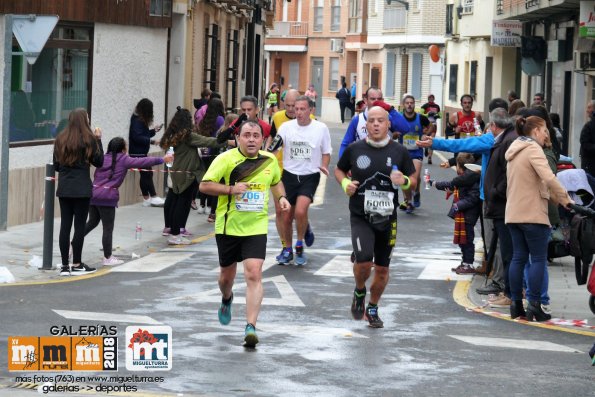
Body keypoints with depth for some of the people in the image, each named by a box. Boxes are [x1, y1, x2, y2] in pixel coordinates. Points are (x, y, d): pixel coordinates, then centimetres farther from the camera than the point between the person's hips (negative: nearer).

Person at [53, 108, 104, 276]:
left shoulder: (60, 139, 4)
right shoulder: (88, 139, -9)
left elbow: (56, 165, 9)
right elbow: (99, 162, -1)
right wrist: (98, 140, 5)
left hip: (64, 188, 4)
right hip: (82, 189, -4)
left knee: (65, 225, 5)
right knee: (79, 226, 3)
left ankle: (65, 265, 7)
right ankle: (76, 264, 6)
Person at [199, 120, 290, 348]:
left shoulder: (270, 160, 4)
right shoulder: (226, 159, -9)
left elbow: (276, 181, 24)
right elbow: (204, 185, -10)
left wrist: (281, 197, 4)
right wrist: (231, 189, -23)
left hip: (256, 228, 1)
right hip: (228, 226, -1)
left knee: (254, 274, -16)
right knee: (227, 275, 15)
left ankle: (250, 327, -16)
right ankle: (227, 299, 52)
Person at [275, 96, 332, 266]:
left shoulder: (321, 128, -1)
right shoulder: (286, 127, 0)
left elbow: (326, 152, 9)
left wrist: (324, 166, -9)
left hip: (310, 176, -2)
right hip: (289, 175, 2)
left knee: (300, 211, -23)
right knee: (286, 217, 7)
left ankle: (300, 246, -1)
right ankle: (287, 250, 28)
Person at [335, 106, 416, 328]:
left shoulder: (399, 152, 1)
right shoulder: (354, 149, -1)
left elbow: (413, 182, 9)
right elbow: (339, 170, 16)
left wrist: (404, 182, -14)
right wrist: (345, 184, -5)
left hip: (387, 218, 2)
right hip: (360, 217, -2)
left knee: (382, 268, 9)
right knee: (364, 261, -20)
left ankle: (372, 309, 31)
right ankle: (359, 292, 12)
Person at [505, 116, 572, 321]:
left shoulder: (515, 151, 17)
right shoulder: (533, 149, -12)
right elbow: (549, 178, -24)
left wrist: (556, 198, 13)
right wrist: (566, 200, -16)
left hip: (513, 213, 9)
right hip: (532, 214, -9)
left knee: (518, 257, 10)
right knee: (538, 259, -3)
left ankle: (516, 304, 11)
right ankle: (534, 306, -6)